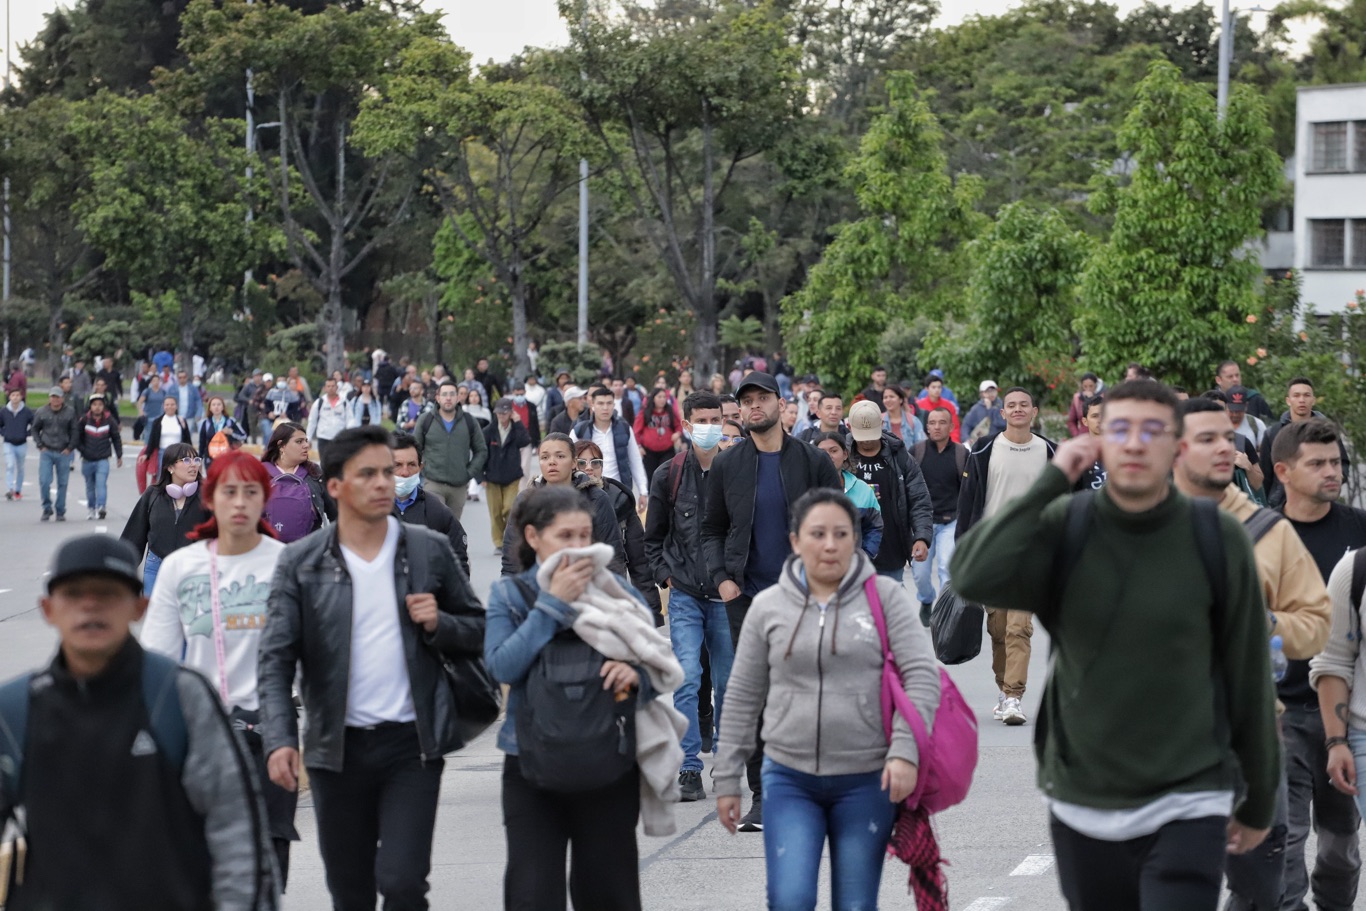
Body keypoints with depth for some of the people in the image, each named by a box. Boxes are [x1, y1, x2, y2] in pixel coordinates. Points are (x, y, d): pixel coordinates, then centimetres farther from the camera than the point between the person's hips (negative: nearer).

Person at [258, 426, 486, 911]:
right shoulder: (300, 563, 0)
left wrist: (438, 624, -11)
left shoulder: (429, 551, 3)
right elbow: (275, 661, -5)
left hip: (412, 744, -1)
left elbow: (478, 632, 11)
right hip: (337, 747, 1)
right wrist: (279, 739, -20)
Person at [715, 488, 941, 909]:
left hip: (867, 780, -1)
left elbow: (922, 676, -7)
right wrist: (727, 779, 8)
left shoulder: (885, 597, -2)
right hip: (789, 779, 1)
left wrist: (905, 750, -19)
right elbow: (743, 698, 9)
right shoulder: (768, 606, 4)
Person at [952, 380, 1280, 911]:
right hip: (1080, 805, 2)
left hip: (1186, 808, -2)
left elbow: (1247, 678, 1)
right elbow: (973, 578, -22)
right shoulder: (1064, 529, -4)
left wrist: (1258, 800, 7)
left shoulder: (1217, 540, -7)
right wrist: (1052, 481, -19)